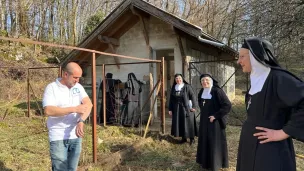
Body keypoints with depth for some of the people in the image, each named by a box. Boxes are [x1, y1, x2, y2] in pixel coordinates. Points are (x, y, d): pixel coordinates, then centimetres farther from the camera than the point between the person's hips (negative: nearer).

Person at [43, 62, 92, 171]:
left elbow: (88, 104, -6)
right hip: (58, 137, -4)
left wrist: (81, 121, -23)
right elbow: (48, 111, -21)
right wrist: (74, 109, -22)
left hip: (75, 136, 5)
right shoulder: (51, 88, -8)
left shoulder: (78, 87, 6)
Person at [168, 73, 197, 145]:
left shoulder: (187, 87, -6)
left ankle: (192, 138, 13)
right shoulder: (173, 88, 7)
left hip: (186, 108, -4)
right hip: (177, 109, 4)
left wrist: (194, 106, -16)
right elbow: (171, 99, 9)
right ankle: (183, 138, 19)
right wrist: (170, 109, 6)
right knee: (179, 123, 7)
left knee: (188, 123, 1)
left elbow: (192, 96, -9)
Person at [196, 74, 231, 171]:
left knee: (215, 142, 2)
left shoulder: (217, 91, -17)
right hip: (204, 121, 7)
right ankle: (206, 161, 29)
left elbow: (228, 105, -22)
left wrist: (216, 115, -21)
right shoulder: (201, 92, 6)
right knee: (205, 141, 15)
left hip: (215, 121, -7)